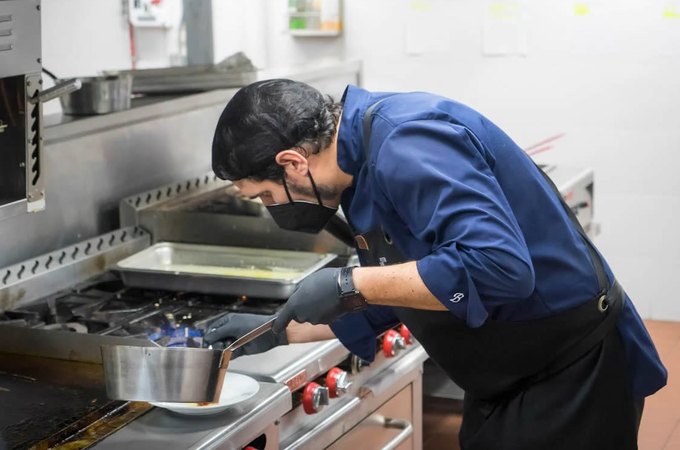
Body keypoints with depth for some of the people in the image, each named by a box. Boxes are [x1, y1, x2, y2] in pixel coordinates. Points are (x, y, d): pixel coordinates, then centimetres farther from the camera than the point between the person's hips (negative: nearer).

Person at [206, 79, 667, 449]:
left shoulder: (407, 148, -26)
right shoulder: (368, 147, 6)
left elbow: (497, 267, -38)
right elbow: (393, 294, 17)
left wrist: (349, 284, -30)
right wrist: (281, 331, 15)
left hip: (570, 376, -10)